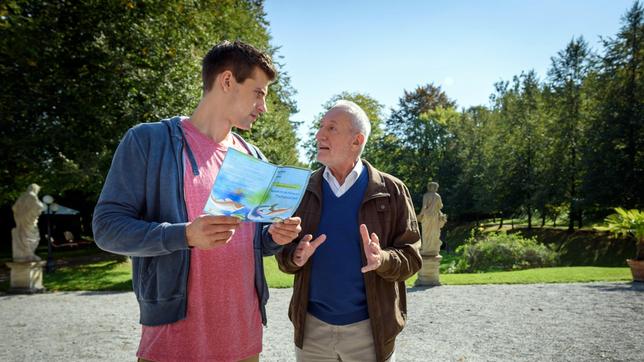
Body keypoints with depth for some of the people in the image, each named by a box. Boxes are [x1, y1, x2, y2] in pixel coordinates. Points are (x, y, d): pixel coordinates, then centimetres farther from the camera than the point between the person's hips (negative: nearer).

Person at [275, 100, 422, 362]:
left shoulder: (391, 191, -6)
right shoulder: (304, 190, 1)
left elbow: (411, 257, -6)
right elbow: (283, 250, 4)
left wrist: (382, 260, -25)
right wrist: (296, 257, -17)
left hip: (369, 328, -2)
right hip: (312, 327, 2)